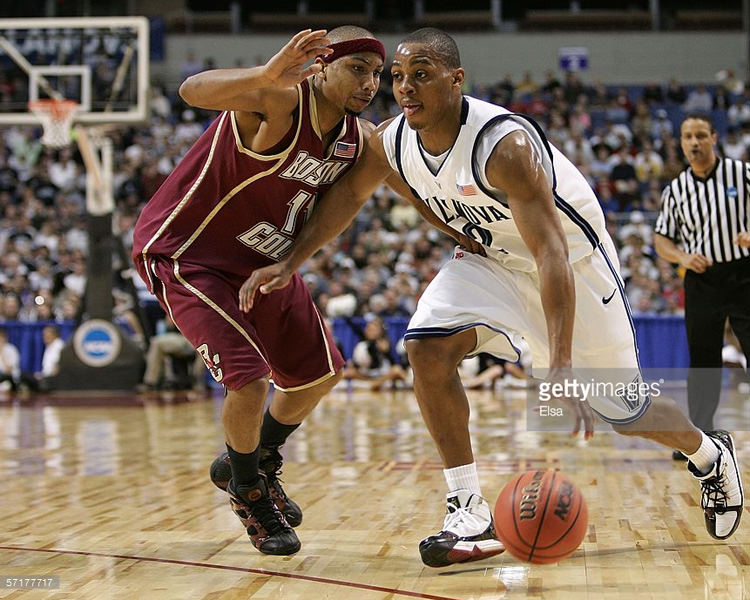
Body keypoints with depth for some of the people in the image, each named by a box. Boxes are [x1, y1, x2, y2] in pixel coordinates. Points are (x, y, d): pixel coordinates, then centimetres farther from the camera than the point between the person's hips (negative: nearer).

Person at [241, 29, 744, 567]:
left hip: (575, 260, -6)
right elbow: (349, 193, 6)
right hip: (493, 261, 6)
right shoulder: (393, 142, -15)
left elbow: (552, 253, -40)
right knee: (428, 346, -21)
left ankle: (711, 454, 38)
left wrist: (561, 369, -47)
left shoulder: (503, 143, -36)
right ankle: (471, 515, -14)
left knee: (625, 412, 2)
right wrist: (288, 265, -2)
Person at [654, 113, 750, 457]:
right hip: (701, 282, 3)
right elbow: (661, 238, 12)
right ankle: (700, 437, 17)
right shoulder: (675, 190, 6)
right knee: (702, 361, 7)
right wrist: (682, 257, -8)